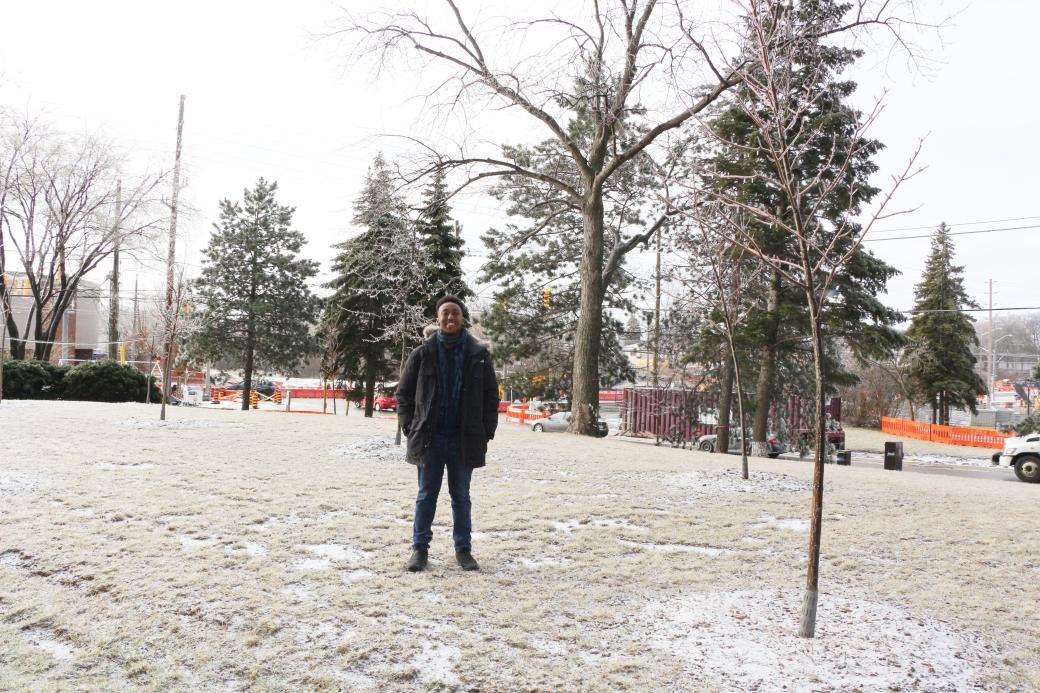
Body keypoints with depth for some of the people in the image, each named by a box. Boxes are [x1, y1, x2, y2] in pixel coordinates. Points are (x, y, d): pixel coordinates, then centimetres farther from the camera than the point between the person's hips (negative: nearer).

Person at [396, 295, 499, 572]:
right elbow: (404, 393, 6)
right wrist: (410, 428, -2)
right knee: (426, 495, 8)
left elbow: (491, 396, 6)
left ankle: (463, 549, 20)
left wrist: (486, 432, -1)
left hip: (464, 439, 0)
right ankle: (420, 548, 18)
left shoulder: (478, 354, 1)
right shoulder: (422, 354, 0)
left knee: (461, 496, 10)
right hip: (429, 438, 0)